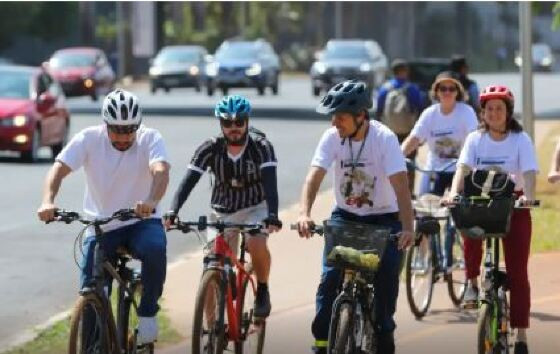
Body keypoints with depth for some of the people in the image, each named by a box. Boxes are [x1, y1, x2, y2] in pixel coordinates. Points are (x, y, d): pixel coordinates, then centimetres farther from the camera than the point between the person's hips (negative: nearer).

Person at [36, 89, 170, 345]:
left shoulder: (150, 138, -11)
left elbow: (160, 170, -29)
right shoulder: (89, 139, -9)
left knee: (155, 248, -34)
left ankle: (147, 312, -13)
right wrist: (48, 201, -41)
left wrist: (152, 201, -52)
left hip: (142, 221, -1)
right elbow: (59, 168, -20)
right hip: (101, 225, 1)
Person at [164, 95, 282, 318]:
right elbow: (188, 181, -22)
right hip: (222, 212, 2)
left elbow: (270, 183, -31)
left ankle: (262, 290, -5)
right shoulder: (210, 149, -14)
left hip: (255, 208, -2)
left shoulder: (261, 147, -19)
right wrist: (172, 213, -38)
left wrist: (272, 216, -47)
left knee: (256, 243, -31)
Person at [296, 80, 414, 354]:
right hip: (345, 216, 2)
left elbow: (400, 184, -28)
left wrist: (407, 228, -40)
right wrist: (304, 214, -37)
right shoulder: (332, 137, -13)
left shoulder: (384, 139, -21)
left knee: (386, 281, -11)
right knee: (330, 277, -12)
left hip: (384, 218, -2)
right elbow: (314, 176, -20)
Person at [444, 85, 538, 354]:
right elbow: (463, 168, -13)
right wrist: (455, 192, -33)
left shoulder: (520, 139, -7)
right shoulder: (475, 139, 0)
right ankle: (472, 282, -12)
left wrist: (528, 197, -39)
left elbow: (529, 173, -18)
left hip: (513, 204, -1)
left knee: (517, 272, -3)